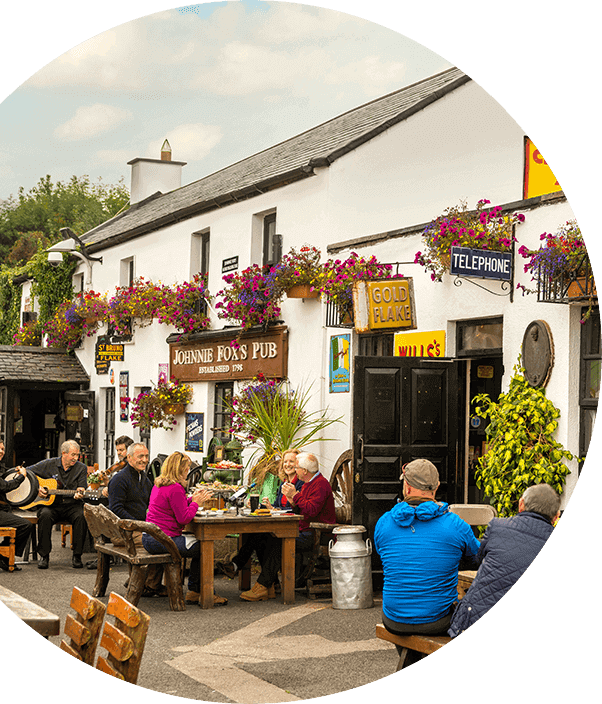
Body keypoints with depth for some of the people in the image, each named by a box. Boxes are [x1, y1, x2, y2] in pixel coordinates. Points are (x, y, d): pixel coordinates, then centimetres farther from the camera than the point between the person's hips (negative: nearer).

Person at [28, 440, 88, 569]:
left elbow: (81, 490, 0)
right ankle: (44, 556, -22)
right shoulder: (49, 464, 4)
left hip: (71, 505, 1)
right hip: (50, 505, 0)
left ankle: (77, 556, -19)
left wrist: (79, 495, -24)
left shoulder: (81, 468, 5)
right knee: (45, 515, -34)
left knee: (81, 516, -31)